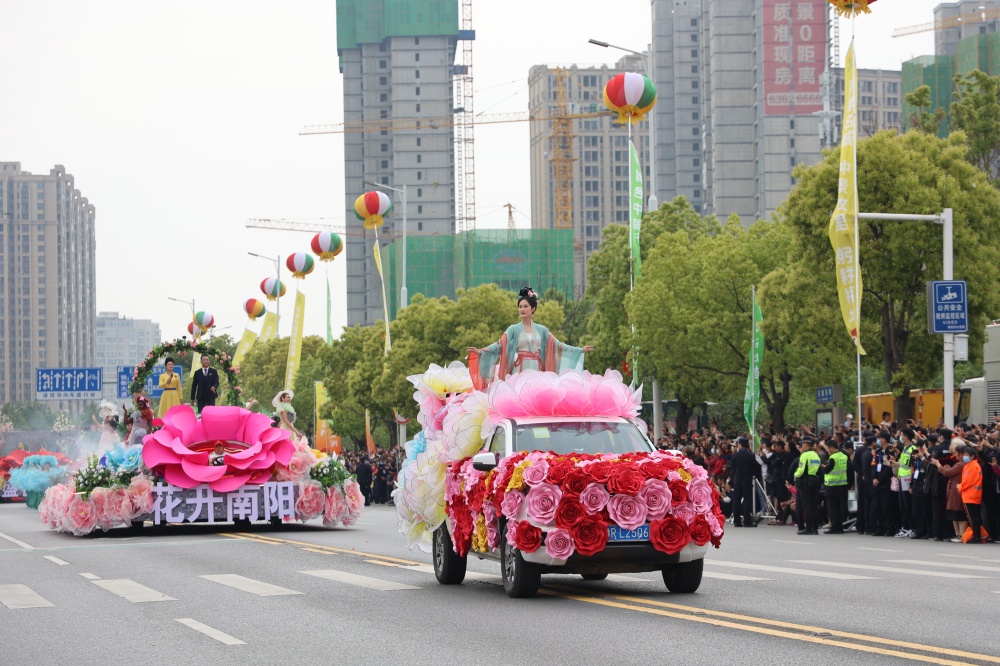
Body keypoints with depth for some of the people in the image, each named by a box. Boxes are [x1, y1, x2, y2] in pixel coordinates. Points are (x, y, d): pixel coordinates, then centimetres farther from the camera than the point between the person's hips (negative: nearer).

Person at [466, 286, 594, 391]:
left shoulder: (541, 330, 10)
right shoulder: (514, 329, 4)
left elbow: (557, 345, 11)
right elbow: (500, 345, -7)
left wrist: (581, 350, 7)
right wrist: (480, 351, -22)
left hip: (536, 371, 2)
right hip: (520, 371, -2)